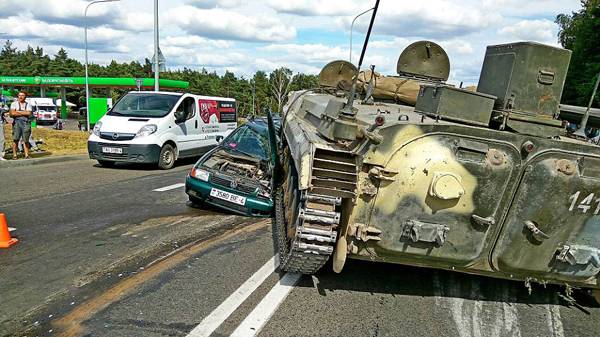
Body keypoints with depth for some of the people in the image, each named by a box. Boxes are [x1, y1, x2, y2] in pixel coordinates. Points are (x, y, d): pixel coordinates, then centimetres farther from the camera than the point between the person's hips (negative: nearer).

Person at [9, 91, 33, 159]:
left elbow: (28, 113, -3)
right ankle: (14, 155, -3)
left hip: (26, 122, 0)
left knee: (26, 140, -1)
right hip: (17, 122, 0)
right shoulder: (14, 104, 11)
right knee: (15, 139, -6)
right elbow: (12, 113, -3)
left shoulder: (28, 105, 13)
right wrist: (24, 113, -2)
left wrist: (18, 111, -2)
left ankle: (26, 155, 2)